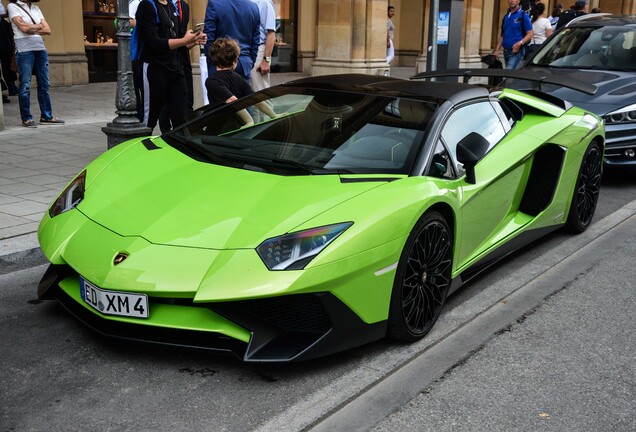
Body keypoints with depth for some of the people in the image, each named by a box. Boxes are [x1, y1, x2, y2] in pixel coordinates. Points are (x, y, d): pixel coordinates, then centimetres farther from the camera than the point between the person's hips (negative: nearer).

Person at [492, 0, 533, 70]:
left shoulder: (523, 15, -4)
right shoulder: (506, 17, 16)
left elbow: (530, 34, -8)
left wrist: (520, 43, -24)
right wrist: (497, 50, 10)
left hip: (517, 52, -7)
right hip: (506, 51, 7)